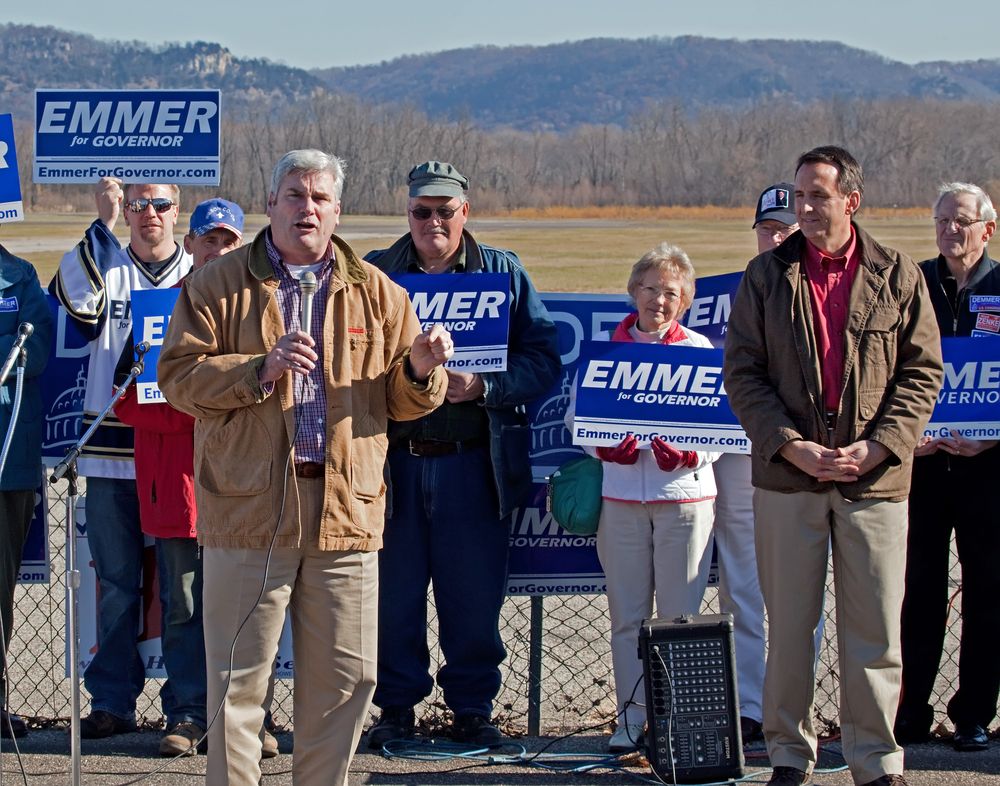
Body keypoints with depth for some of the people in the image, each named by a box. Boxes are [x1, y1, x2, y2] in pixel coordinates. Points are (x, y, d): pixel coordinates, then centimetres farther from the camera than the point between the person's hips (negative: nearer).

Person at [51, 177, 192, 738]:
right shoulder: (105, 267, 8)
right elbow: (74, 293, -15)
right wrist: (104, 224, -17)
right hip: (111, 456, 0)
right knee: (117, 583, 5)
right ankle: (113, 702, 11)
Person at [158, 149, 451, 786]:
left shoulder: (375, 292, 12)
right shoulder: (218, 286, 5)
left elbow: (404, 400, 12)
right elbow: (178, 375, -4)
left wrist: (420, 369, -11)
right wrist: (260, 369, -17)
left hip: (346, 513, 3)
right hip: (249, 510, -2)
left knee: (345, 677, 7)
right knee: (238, 678, 1)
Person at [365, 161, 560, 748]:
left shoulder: (504, 272, 6)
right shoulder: (374, 274, 8)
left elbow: (543, 358, -1)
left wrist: (482, 385, -16)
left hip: (475, 462, -1)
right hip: (393, 458, 1)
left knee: (475, 596, 4)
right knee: (393, 594, 5)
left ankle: (473, 708, 18)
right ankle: (397, 707, 18)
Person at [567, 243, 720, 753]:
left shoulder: (698, 348, 5)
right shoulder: (604, 347, 8)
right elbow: (576, 413, 7)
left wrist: (689, 454, -17)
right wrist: (603, 445, -13)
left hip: (684, 495, -1)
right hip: (620, 494, 1)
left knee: (679, 616, 1)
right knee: (626, 615, 4)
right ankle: (631, 718, 13)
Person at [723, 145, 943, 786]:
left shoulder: (898, 276, 4)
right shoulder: (766, 276, 6)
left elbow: (922, 371, 4)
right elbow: (742, 372, 2)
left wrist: (877, 447, -9)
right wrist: (792, 446, -10)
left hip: (876, 477, -1)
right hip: (787, 475, 1)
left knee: (875, 626, 1)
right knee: (789, 623, 5)